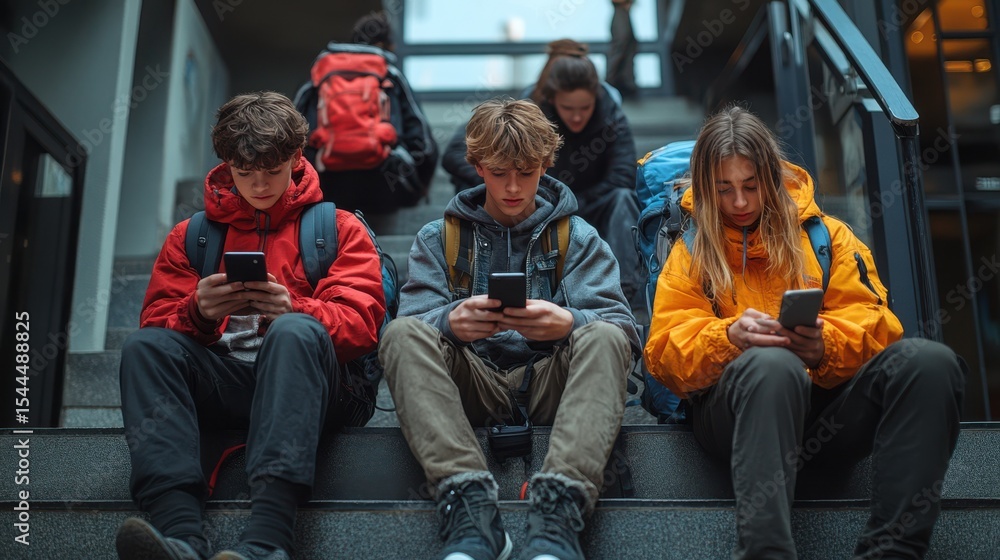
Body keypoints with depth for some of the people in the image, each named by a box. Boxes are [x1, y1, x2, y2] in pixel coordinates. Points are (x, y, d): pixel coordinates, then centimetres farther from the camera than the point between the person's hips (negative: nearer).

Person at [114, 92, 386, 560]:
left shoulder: (339, 228, 15)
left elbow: (360, 323, 1)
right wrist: (198, 312, -15)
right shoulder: (191, 236, 20)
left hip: (300, 377, -2)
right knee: (145, 344, -25)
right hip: (217, 380, 3)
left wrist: (295, 310, -19)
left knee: (295, 331, -35)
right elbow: (157, 324, 9)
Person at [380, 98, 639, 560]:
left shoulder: (578, 238, 14)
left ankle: (559, 507, -47)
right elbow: (413, 321, -1)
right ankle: (469, 502, -43)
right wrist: (451, 322, -27)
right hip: (470, 381, 1)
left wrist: (568, 323, -27)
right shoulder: (438, 239, 16)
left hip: (551, 381, 0)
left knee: (605, 336, -29)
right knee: (401, 333, -26)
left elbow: (620, 326, -2)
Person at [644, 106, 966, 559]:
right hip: (735, 406, -2)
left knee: (929, 360, -26)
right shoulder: (692, 250, 15)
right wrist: (730, 337, -17)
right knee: (772, 363, -38)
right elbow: (666, 353, 4)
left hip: (829, 408, 2)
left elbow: (872, 324, 8)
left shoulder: (825, 234, 19)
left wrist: (824, 346, -15)